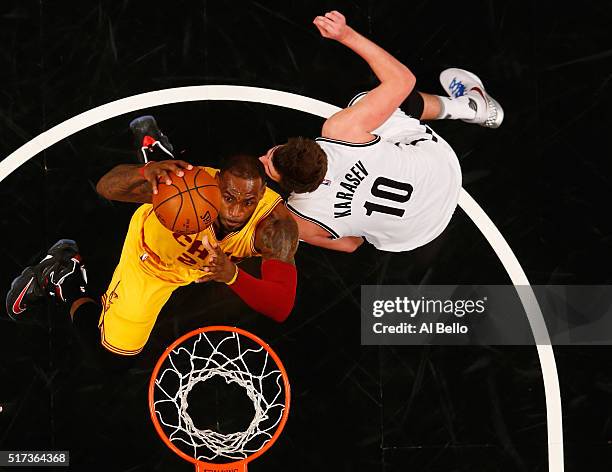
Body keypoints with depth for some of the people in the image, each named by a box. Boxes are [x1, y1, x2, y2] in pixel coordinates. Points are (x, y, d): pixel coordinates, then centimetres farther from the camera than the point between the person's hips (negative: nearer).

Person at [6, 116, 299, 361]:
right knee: (110, 346, 5)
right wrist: (145, 173, -63)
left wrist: (232, 275, -67)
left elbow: (282, 309, -49)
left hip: (205, 260, 3)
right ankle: (61, 275, 23)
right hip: (153, 256, -3)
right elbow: (107, 187, -39)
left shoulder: (275, 224, -43)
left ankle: (153, 146, 53)